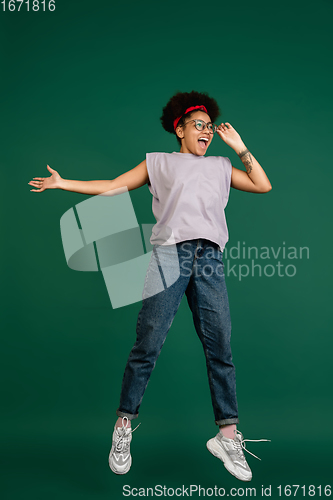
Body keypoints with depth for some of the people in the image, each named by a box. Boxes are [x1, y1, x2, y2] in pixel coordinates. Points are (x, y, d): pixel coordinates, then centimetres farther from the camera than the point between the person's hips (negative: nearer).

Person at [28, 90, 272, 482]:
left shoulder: (221, 167, 26)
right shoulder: (159, 162, 19)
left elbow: (263, 185, 21)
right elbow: (112, 186, 16)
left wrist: (239, 146, 18)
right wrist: (62, 183, 12)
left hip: (210, 260, 3)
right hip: (170, 255, -2)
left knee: (220, 348, -1)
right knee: (147, 344, -6)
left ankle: (228, 434, 7)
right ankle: (124, 427, 7)